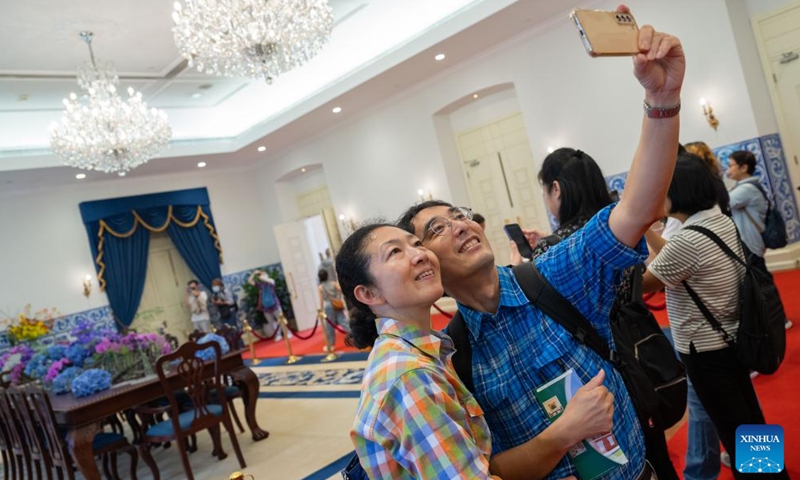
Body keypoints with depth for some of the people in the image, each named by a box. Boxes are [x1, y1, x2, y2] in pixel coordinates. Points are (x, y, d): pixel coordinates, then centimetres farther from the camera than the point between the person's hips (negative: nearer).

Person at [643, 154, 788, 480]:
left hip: (705, 349, -9)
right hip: (732, 338, 9)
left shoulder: (687, 240, -29)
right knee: (750, 419, 26)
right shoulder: (722, 221, -1)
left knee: (734, 429, 9)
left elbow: (642, 284, -19)